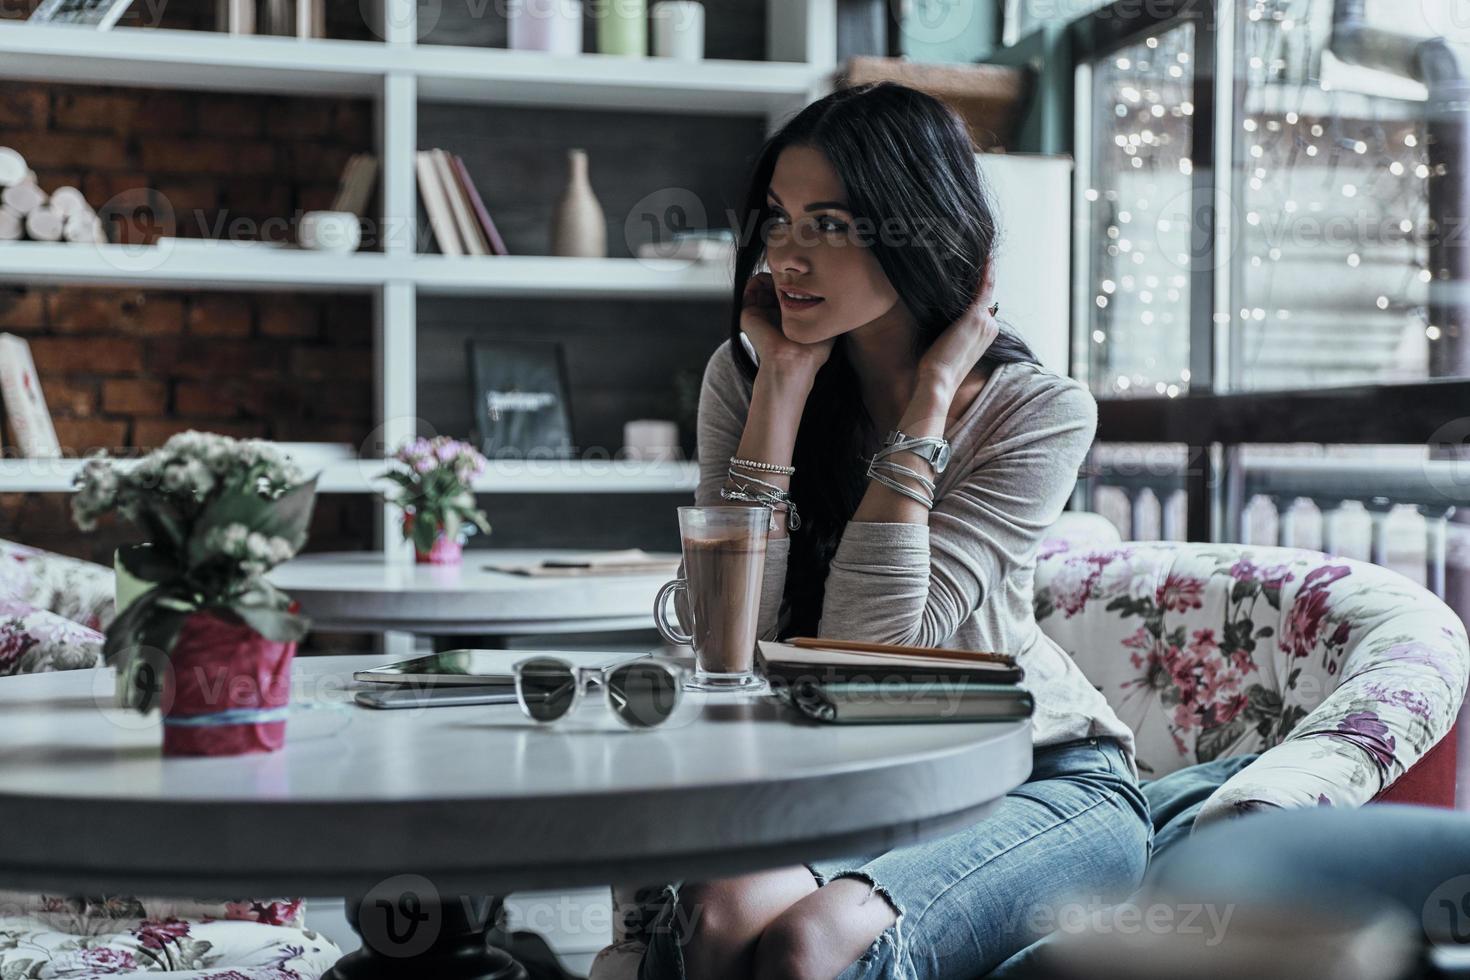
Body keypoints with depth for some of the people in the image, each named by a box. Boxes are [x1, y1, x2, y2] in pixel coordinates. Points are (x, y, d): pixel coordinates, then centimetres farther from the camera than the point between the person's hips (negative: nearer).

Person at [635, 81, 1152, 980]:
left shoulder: (1040, 413, -12)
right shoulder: (746, 374, -2)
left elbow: (872, 645, -21)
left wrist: (928, 398, -19)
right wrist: (787, 382, -15)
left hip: (1049, 780, -3)